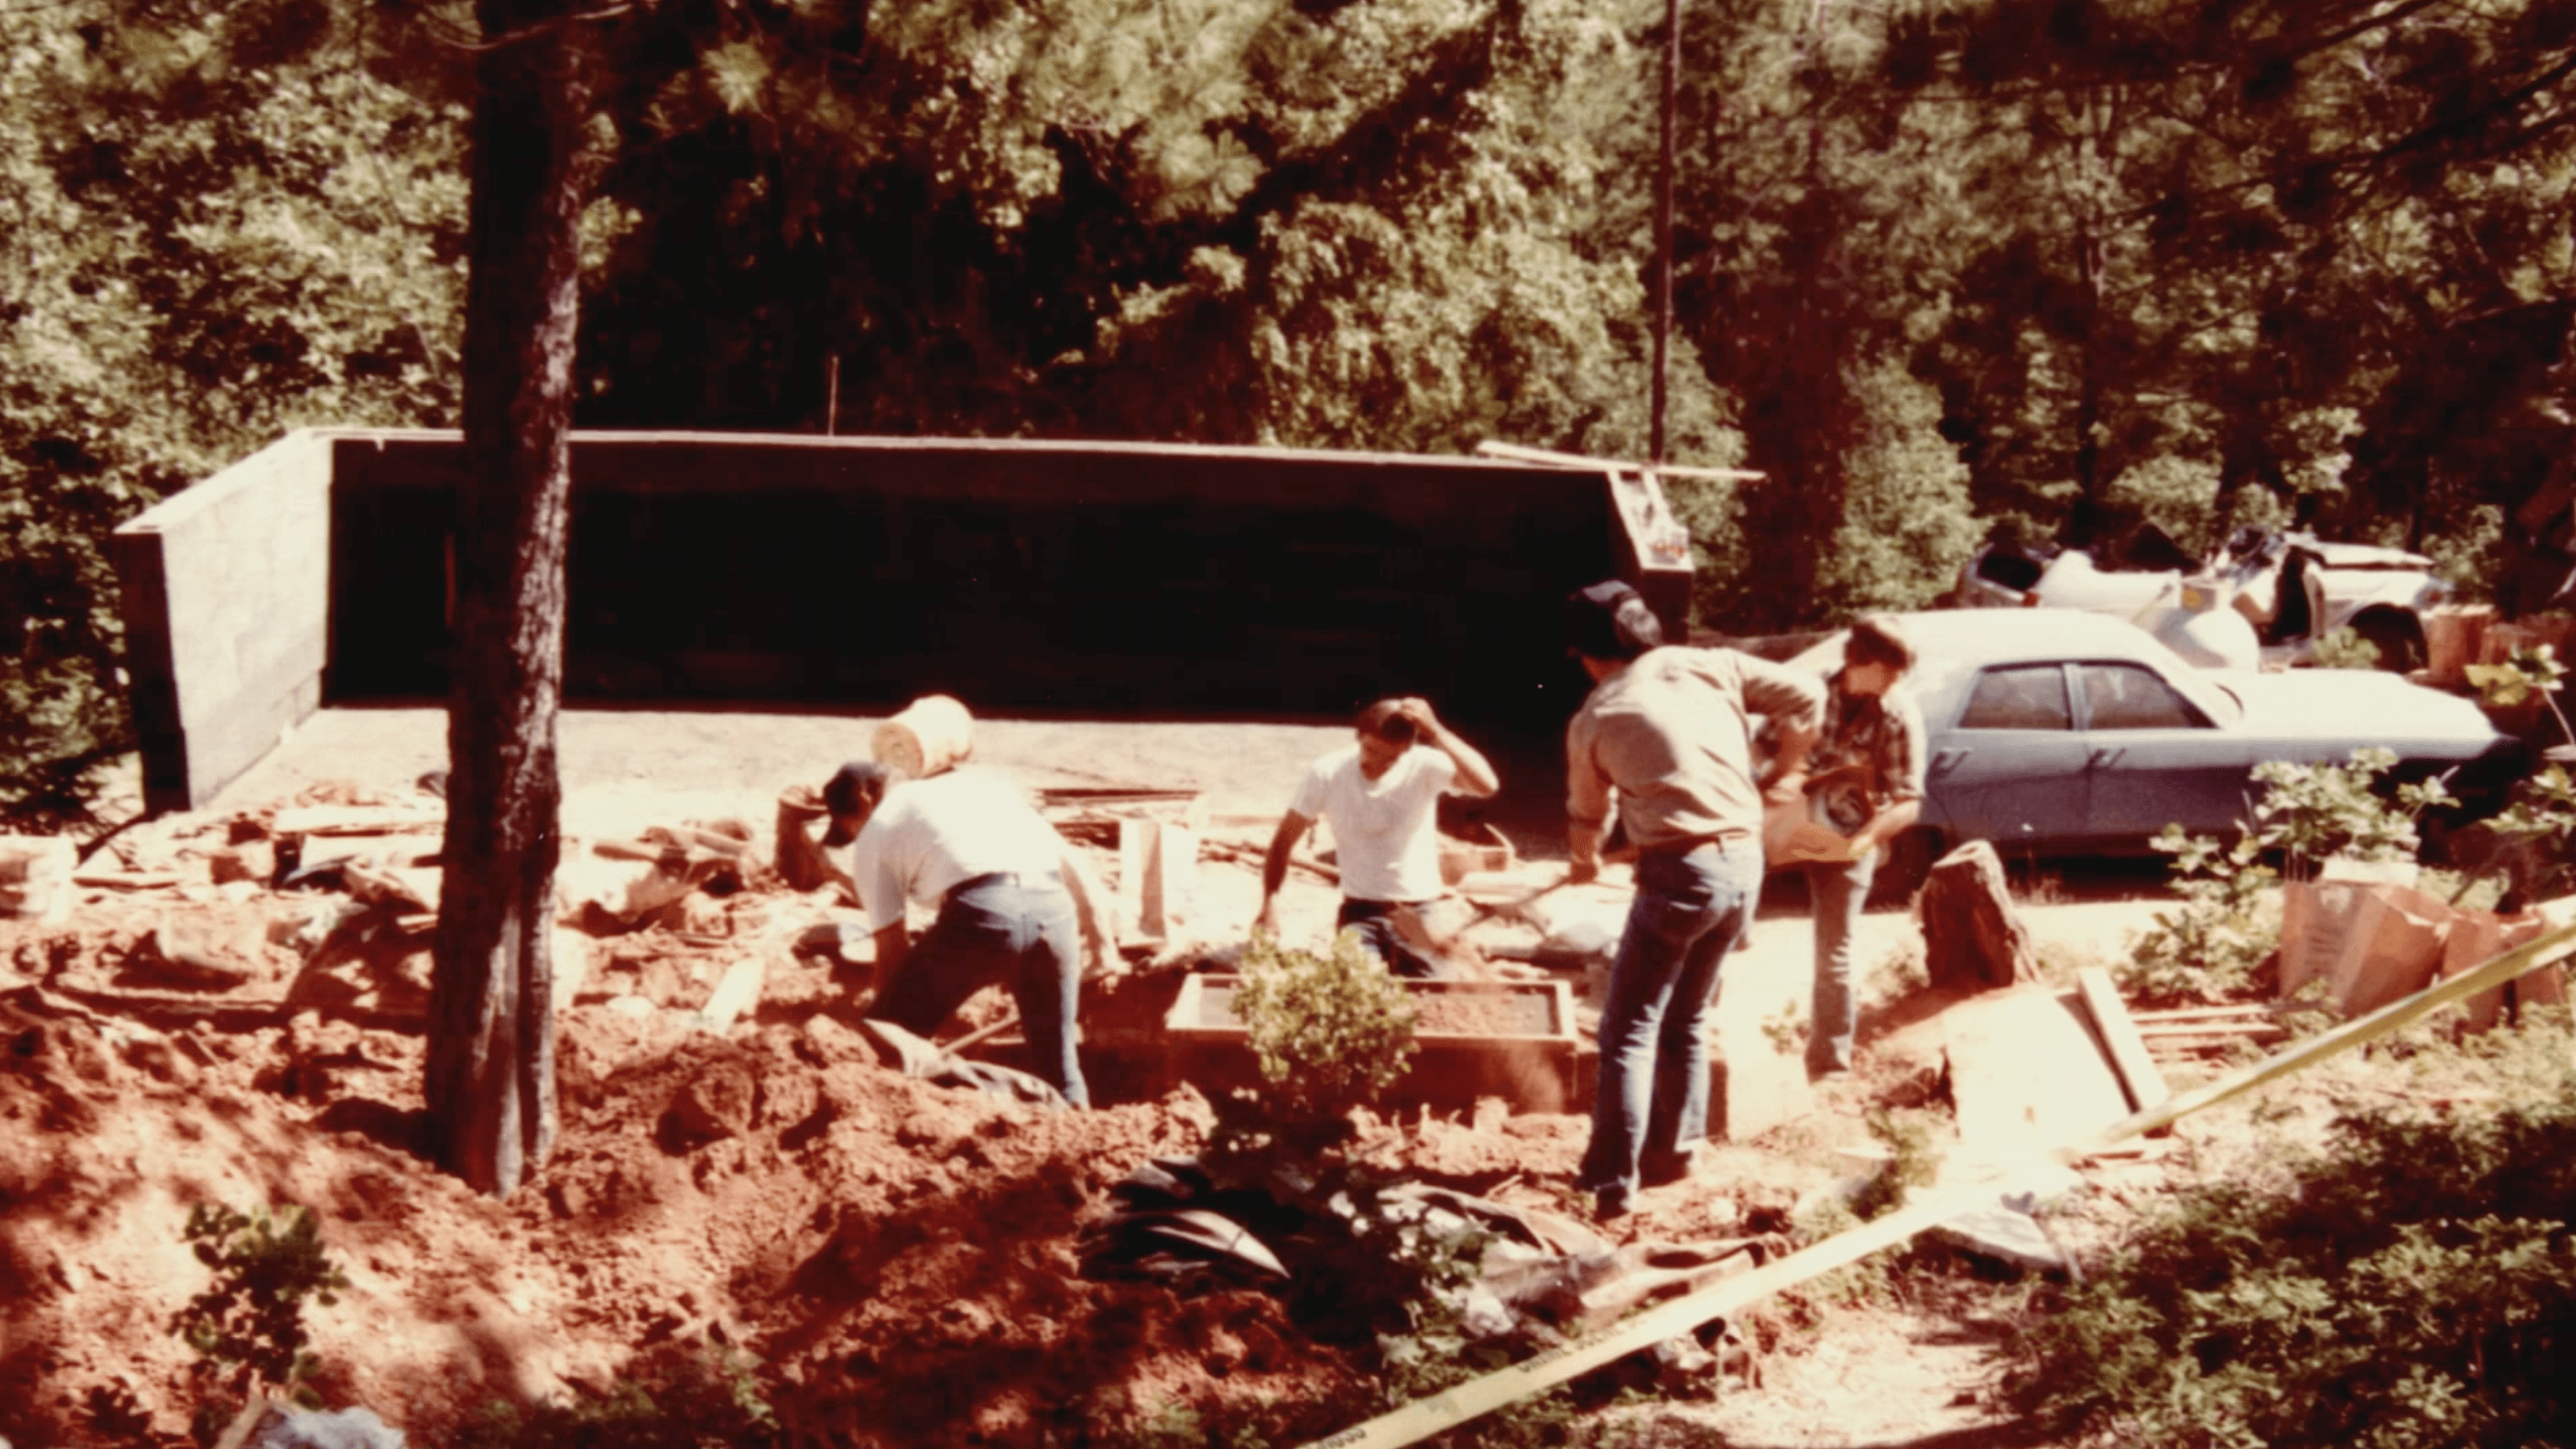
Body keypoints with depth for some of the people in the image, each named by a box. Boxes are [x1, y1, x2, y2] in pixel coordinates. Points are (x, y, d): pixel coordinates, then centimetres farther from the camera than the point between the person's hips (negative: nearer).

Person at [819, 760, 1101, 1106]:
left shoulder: (875, 834, 21)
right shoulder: (972, 781, 35)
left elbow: (893, 948, 16)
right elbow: (1065, 858, 31)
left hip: (980, 912, -5)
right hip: (1053, 906, 5)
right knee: (1056, 1062, 21)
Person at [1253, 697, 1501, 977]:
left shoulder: (1425, 766, -12)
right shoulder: (1326, 773, -8)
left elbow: (1488, 785, -29)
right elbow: (1284, 841, -3)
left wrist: (1436, 732, -34)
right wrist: (1270, 905, -16)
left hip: (1420, 909, 0)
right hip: (1360, 911, 0)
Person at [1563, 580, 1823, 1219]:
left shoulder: (1595, 718, 2)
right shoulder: (1710, 666, 8)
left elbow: (1588, 812, 17)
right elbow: (1806, 694, 10)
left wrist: (1584, 860, 39)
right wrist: (1788, 770, 25)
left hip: (1680, 871, -5)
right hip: (1745, 865, 6)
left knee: (1628, 1031, 0)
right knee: (1686, 1021, 20)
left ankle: (1612, 1182, -6)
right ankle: (1672, 1155, 28)